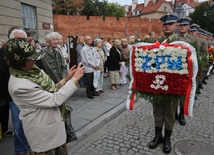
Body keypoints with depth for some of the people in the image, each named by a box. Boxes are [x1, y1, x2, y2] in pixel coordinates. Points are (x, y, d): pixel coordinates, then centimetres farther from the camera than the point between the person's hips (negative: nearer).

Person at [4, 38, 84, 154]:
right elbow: (55, 100, -28)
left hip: (53, 124, 8)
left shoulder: (32, 70, -3)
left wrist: (67, 79, -7)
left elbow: (51, 91, 4)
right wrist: (75, 78, -24)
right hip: (43, 134, -8)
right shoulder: (20, 86, -29)